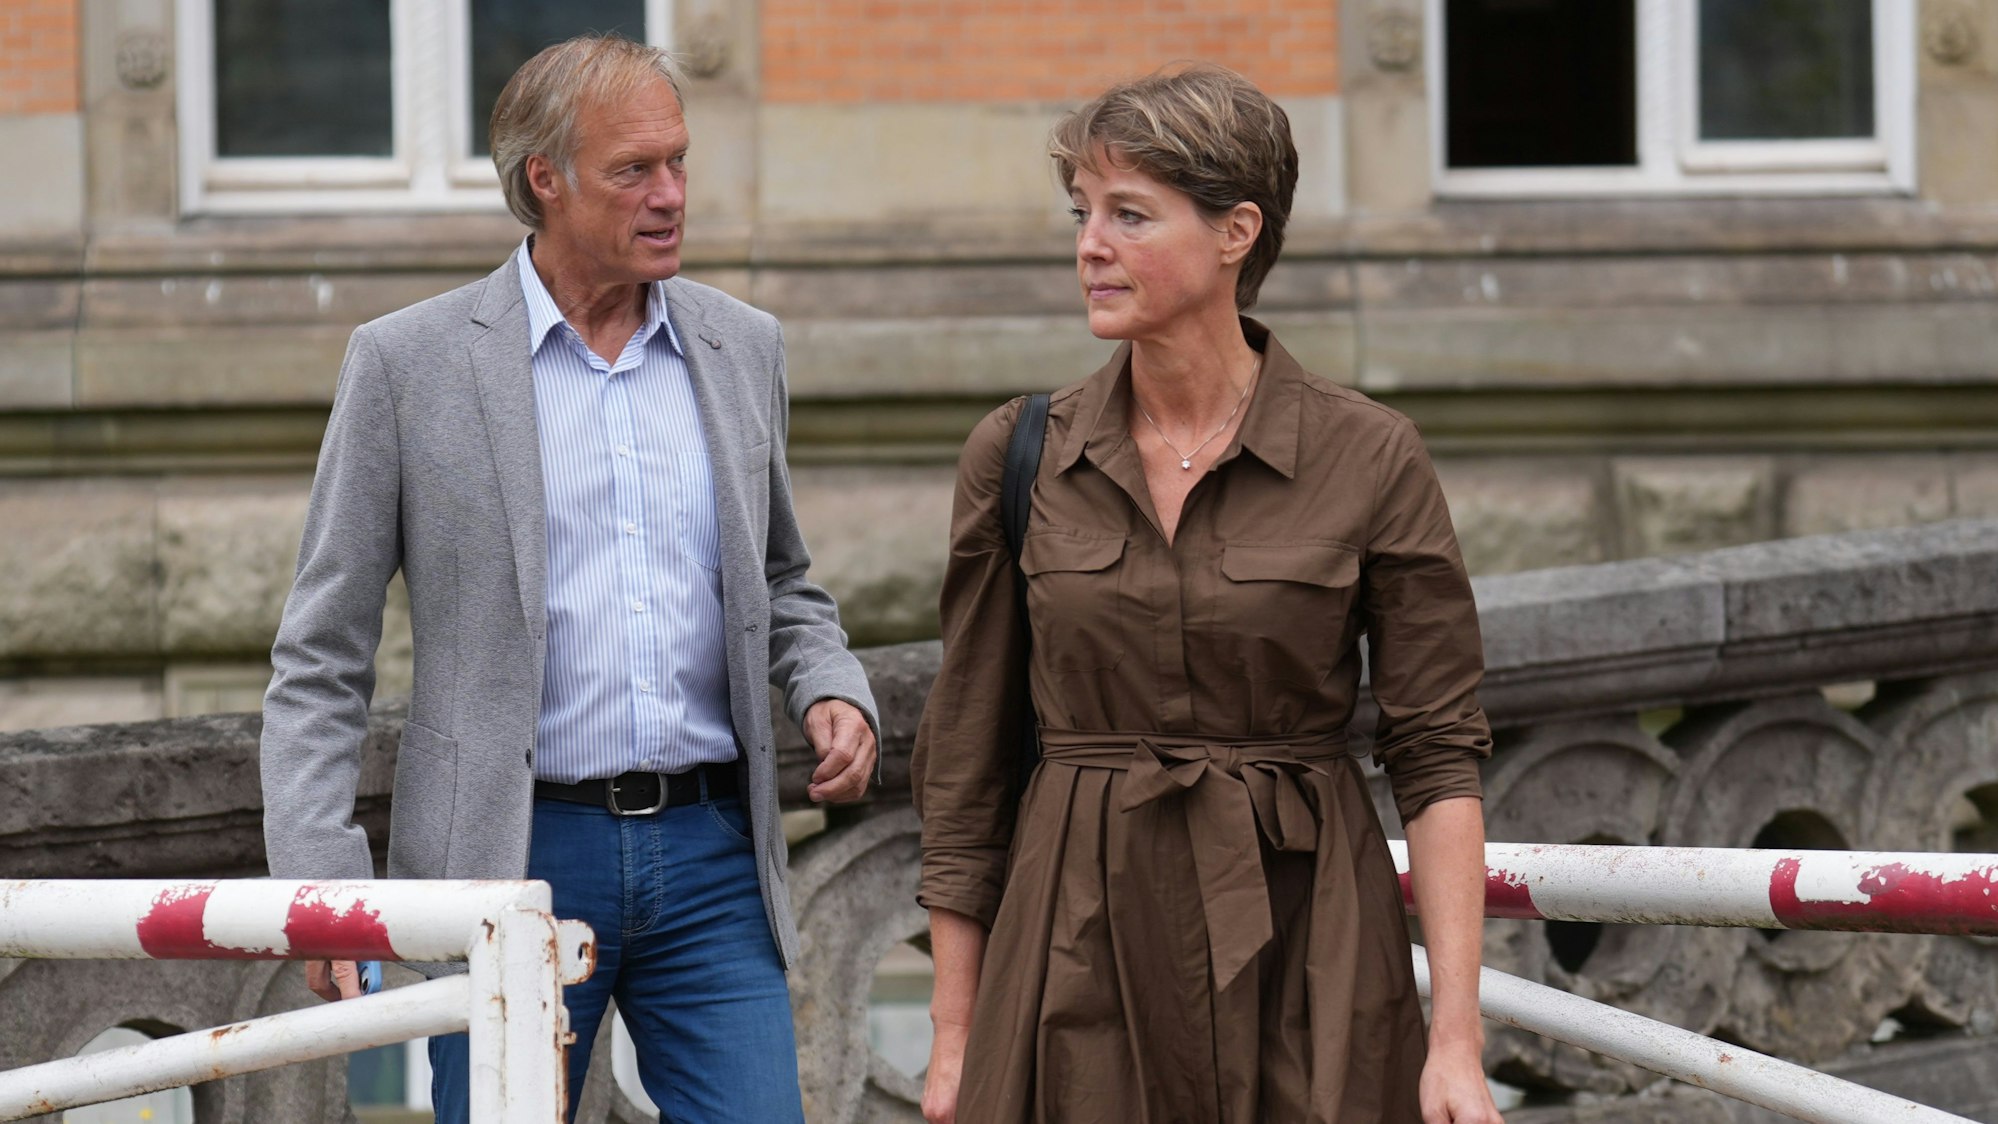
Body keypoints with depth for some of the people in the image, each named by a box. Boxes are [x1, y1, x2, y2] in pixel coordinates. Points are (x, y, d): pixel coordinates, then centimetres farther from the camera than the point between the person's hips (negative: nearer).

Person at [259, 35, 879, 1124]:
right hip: (518, 859, -3)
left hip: (711, 855, 3)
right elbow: (319, 661, -1)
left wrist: (832, 689, 2)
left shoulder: (742, 347, 10)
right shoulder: (409, 361, -2)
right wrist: (323, 887, -10)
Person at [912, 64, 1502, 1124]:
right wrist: (954, 1036, 6)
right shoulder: (1016, 458, 3)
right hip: (1079, 945, 2)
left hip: (1303, 938, -1)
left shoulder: (1368, 458, -3)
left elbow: (1438, 756, -3)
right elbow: (964, 768, 8)